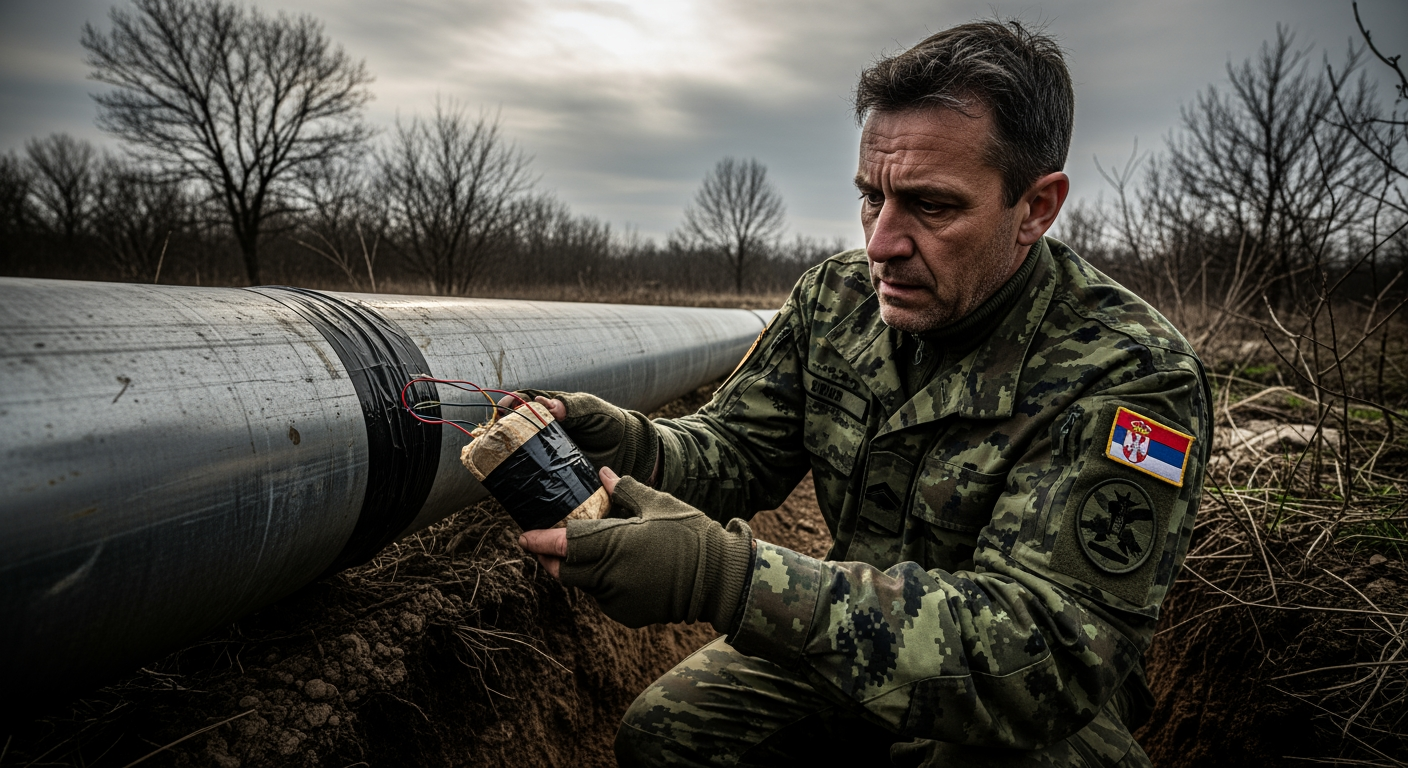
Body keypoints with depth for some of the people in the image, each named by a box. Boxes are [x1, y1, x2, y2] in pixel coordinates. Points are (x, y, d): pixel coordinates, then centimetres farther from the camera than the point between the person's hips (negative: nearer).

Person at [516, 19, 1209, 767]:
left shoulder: (1130, 376, -26)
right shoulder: (834, 297, -7)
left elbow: (1045, 646, -34)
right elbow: (738, 448, -1)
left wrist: (730, 578, -46)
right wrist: (636, 448, -28)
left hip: (1039, 706, -4)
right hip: (852, 643, 5)